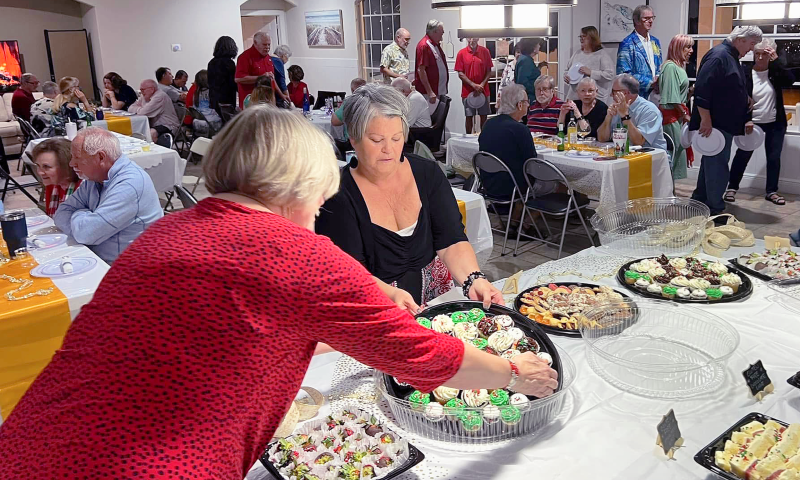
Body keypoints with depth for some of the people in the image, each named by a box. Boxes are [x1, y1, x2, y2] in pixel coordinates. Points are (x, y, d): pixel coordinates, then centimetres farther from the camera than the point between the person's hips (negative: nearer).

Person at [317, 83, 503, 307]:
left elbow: (451, 242, -2)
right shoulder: (338, 196, -9)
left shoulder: (428, 173, 4)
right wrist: (391, 295, -33)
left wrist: (474, 279, -21)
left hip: (438, 300, 3)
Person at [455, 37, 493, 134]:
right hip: (467, 91, -1)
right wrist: (473, 85, -14)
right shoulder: (461, 53, -2)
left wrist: (482, 84, -12)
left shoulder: (485, 51, 1)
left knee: (484, 116, 4)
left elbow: (489, 71, 2)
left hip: (483, 90, 1)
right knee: (469, 117, 4)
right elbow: (460, 73, -4)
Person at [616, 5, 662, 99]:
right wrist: (650, 82, -15)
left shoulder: (655, 42, 16)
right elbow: (624, 74, -15)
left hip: (655, 96, 6)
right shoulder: (627, 44, -7)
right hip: (636, 97, -6)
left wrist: (658, 79, 0)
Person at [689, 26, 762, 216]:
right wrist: (706, 120, -25)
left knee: (711, 162, 16)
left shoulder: (731, 57, 17)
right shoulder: (718, 56, -15)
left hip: (725, 123, 11)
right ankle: (715, 209, -4)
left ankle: (700, 199, 26)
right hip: (714, 123, -11)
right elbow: (702, 89, -24)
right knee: (717, 164, -8)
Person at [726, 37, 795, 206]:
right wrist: (746, 120, -18)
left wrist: (776, 60, -19)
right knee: (742, 155, 1)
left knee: (774, 157, 6)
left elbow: (790, 80, -19)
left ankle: (772, 191, 15)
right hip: (752, 122, -2)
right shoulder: (745, 72, -6)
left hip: (775, 124, 2)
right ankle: (732, 188, 14)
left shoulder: (775, 71, 0)